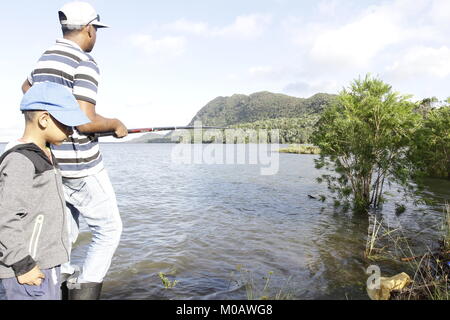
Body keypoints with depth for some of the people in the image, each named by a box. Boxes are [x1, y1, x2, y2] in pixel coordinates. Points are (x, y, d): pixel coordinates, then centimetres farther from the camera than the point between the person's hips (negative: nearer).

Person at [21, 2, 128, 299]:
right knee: (108, 230, 5)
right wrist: (116, 124, -7)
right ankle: (84, 293, 3)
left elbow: (28, 87, 32)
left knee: (65, 230, 22)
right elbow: (85, 121, -25)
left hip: (49, 161, 9)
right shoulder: (85, 64, -16)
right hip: (79, 164, -8)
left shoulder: (45, 58, 11)